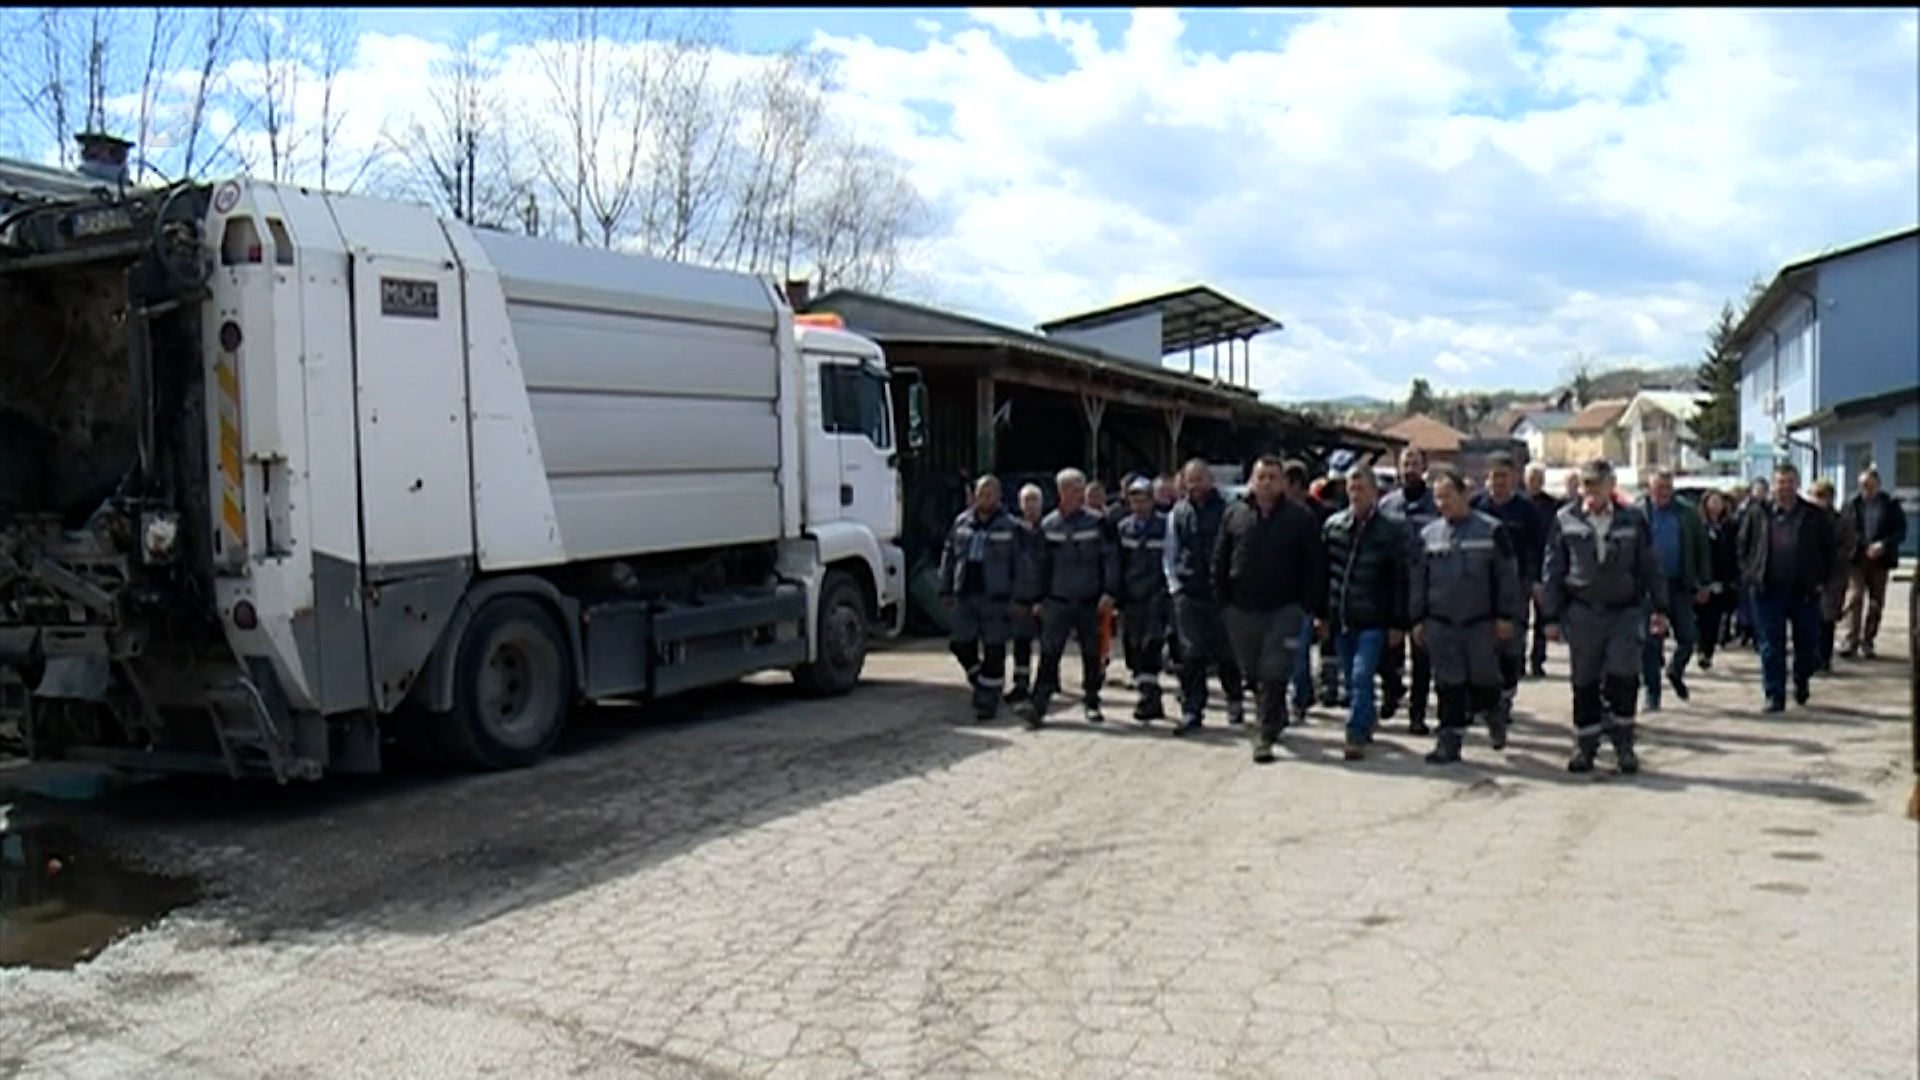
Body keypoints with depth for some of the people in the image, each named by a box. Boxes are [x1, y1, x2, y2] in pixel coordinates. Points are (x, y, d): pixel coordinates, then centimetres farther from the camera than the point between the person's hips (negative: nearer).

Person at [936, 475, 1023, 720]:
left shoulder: (1008, 527, -1)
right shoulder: (962, 522, 9)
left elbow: (1018, 565, 0)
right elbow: (949, 556, 13)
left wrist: (1019, 598, -5)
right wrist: (946, 590, 9)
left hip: (995, 597, -4)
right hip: (965, 595, 4)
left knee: (993, 650, 0)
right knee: (961, 644, 5)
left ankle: (987, 701, 9)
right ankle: (981, 683, 28)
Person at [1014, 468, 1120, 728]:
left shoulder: (1096, 522, -1)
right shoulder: (1048, 525, 5)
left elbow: (1110, 558, -2)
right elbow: (1043, 563, 11)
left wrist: (1109, 592, -11)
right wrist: (1039, 598, 10)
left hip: (1090, 601, 0)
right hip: (1057, 600, 1)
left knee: (1091, 655, 9)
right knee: (1049, 653, -8)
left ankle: (1092, 703, 23)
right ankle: (1038, 705, -11)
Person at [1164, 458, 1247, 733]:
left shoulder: (1226, 510, -2)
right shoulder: (1178, 512, 8)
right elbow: (1171, 552, 14)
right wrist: (1174, 584, 5)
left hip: (1220, 591, -2)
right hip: (1188, 593, 2)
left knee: (1226, 651, 8)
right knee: (1191, 653, 0)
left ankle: (1235, 700, 29)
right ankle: (1191, 710, 4)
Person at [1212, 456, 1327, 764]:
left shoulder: (1301, 518, -3)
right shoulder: (1234, 515, 5)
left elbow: (1315, 566, -2)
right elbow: (1220, 562, 9)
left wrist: (1308, 606, -8)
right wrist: (1223, 601, 3)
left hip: (1284, 610, -3)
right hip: (1242, 610, 4)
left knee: (1273, 674, -8)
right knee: (1253, 673, 14)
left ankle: (1265, 735, -1)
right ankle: (1275, 719, 35)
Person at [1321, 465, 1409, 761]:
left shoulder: (1391, 530, -4)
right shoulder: (1332, 526, 5)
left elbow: (1400, 579, -3)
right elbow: (1323, 572, 11)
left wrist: (1398, 623, -5)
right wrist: (1323, 614, 9)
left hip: (1373, 620, -4)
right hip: (1341, 619, 4)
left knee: (1361, 678, -12)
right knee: (1351, 680, 13)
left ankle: (1356, 736, -6)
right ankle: (1368, 719, 33)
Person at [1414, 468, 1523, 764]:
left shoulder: (1490, 529, -2)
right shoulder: (1428, 534, 7)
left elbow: (1508, 575, -2)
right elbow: (1417, 581, 12)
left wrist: (1506, 616, -6)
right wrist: (1417, 620, 8)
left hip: (1481, 621, -3)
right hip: (1440, 623, 3)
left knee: (1484, 678, 4)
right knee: (1448, 684, 5)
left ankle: (1493, 712, 34)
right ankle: (1450, 738, 11)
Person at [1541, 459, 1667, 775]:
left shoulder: (1632, 520, 3)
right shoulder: (1565, 521, 1)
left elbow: (1650, 567, 8)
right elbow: (1552, 571, 4)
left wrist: (1659, 607, 5)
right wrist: (1551, 616, 2)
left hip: (1626, 611, 0)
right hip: (1582, 614, 0)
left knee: (1623, 677, -9)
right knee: (1585, 683, 6)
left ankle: (1623, 743, 7)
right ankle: (1585, 746, 18)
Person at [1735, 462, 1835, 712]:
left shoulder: (1816, 516, 2)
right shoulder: (1757, 513, 2)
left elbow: (1828, 551, 9)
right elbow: (1743, 547, 8)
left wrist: (1821, 580, 1)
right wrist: (1749, 577, 0)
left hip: (1805, 591, 1)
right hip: (1768, 591, -1)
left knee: (1807, 644, 11)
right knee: (1771, 647, 0)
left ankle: (1802, 681, 38)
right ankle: (1774, 696, 6)